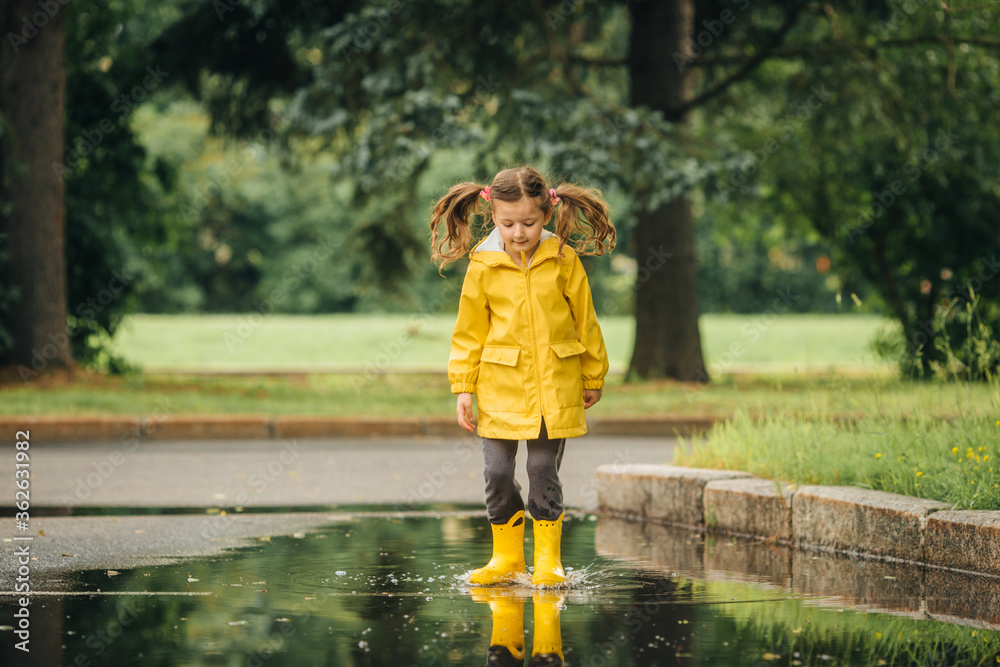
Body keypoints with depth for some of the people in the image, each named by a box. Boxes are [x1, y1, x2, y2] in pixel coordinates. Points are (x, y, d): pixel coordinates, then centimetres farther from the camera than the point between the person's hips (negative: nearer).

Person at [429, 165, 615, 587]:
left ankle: (548, 560, 13)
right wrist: (463, 387, 3)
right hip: (501, 388, 1)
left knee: (544, 473, 1)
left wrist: (593, 378, 12)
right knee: (497, 473, -1)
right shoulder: (482, 266, -3)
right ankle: (507, 556, 16)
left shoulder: (563, 260, -3)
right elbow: (469, 331, 5)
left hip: (554, 388, -1)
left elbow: (585, 321, 7)